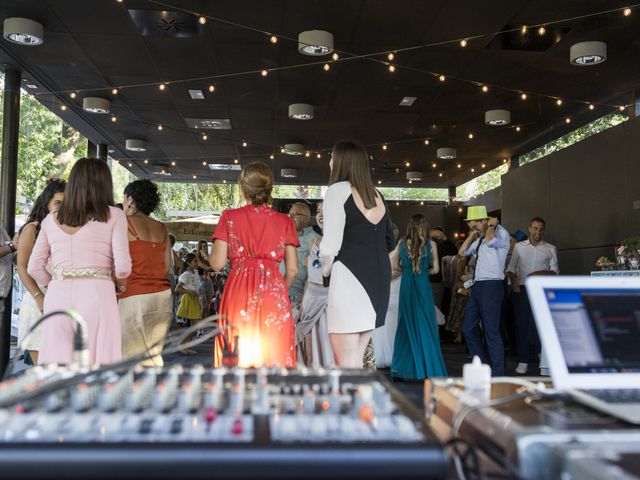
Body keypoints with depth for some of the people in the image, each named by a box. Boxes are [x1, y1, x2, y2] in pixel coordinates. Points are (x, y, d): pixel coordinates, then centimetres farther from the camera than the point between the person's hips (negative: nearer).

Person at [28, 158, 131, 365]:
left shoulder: (51, 219, 15)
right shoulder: (113, 215, 4)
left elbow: (34, 268, 13)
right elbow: (123, 266, -4)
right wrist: (119, 285, 16)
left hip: (57, 296, 4)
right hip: (96, 294, -3)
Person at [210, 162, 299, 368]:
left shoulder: (230, 217, 3)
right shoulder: (285, 221, 7)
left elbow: (218, 263, -1)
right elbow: (292, 270, 5)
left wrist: (210, 252, 20)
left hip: (239, 294, -1)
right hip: (274, 294, 1)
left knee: (238, 357, 4)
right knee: (275, 357, 4)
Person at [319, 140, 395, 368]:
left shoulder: (338, 189, -6)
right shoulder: (376, 195, 15)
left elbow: (330, 245, -11)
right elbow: (389, 242, 21)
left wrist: (326, 271, 6)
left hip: (350, 276, -8)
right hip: (379, 279, 8)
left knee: (345, 362, -3)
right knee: (357, 360, 15)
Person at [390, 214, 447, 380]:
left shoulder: (402, 244, 0)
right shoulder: (431, 245, -4)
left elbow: (395, 265, 8)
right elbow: (435, 269, 0)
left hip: (406, 286, 2)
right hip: (423, 286, -2)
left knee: (407, 325, 11)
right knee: (426, 326, 6)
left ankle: (406, 368, 16)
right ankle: (428, 369, 9)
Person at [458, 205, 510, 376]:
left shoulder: (501, 233, -5)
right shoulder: (480, 239, 18)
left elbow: (490, 241, -26)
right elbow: (462, 252, 24)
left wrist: (491, 226, -8)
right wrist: (473, 235, 16)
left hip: (492, 285, -9)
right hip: (478, 286, 9)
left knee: (491, 331, -5)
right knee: (468, 329, 12)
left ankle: (497, 373, 5)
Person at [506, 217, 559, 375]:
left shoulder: (550, 249, 10)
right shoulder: (519, 246, 12)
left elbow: (555, 271, 5)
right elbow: (511, 268, 11)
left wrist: (543, 273, -14)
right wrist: (513, 281, -7)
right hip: (521, 289, 1)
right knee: (521, 325, 0)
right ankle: (523, 361, 6)